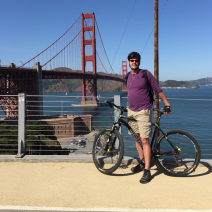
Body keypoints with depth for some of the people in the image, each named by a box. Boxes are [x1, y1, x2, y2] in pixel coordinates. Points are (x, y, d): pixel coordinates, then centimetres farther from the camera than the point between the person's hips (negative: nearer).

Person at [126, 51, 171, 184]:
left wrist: (167, 104, -5)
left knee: (145, 140, -9)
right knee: (137, 137, 13)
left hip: (143, 112, -6)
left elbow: (157, 89, -3)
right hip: (131, 111, 7)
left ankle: (147, 171, -6)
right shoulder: (128, 76, 12)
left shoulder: (146, 74, -6)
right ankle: (142, 162, 27)